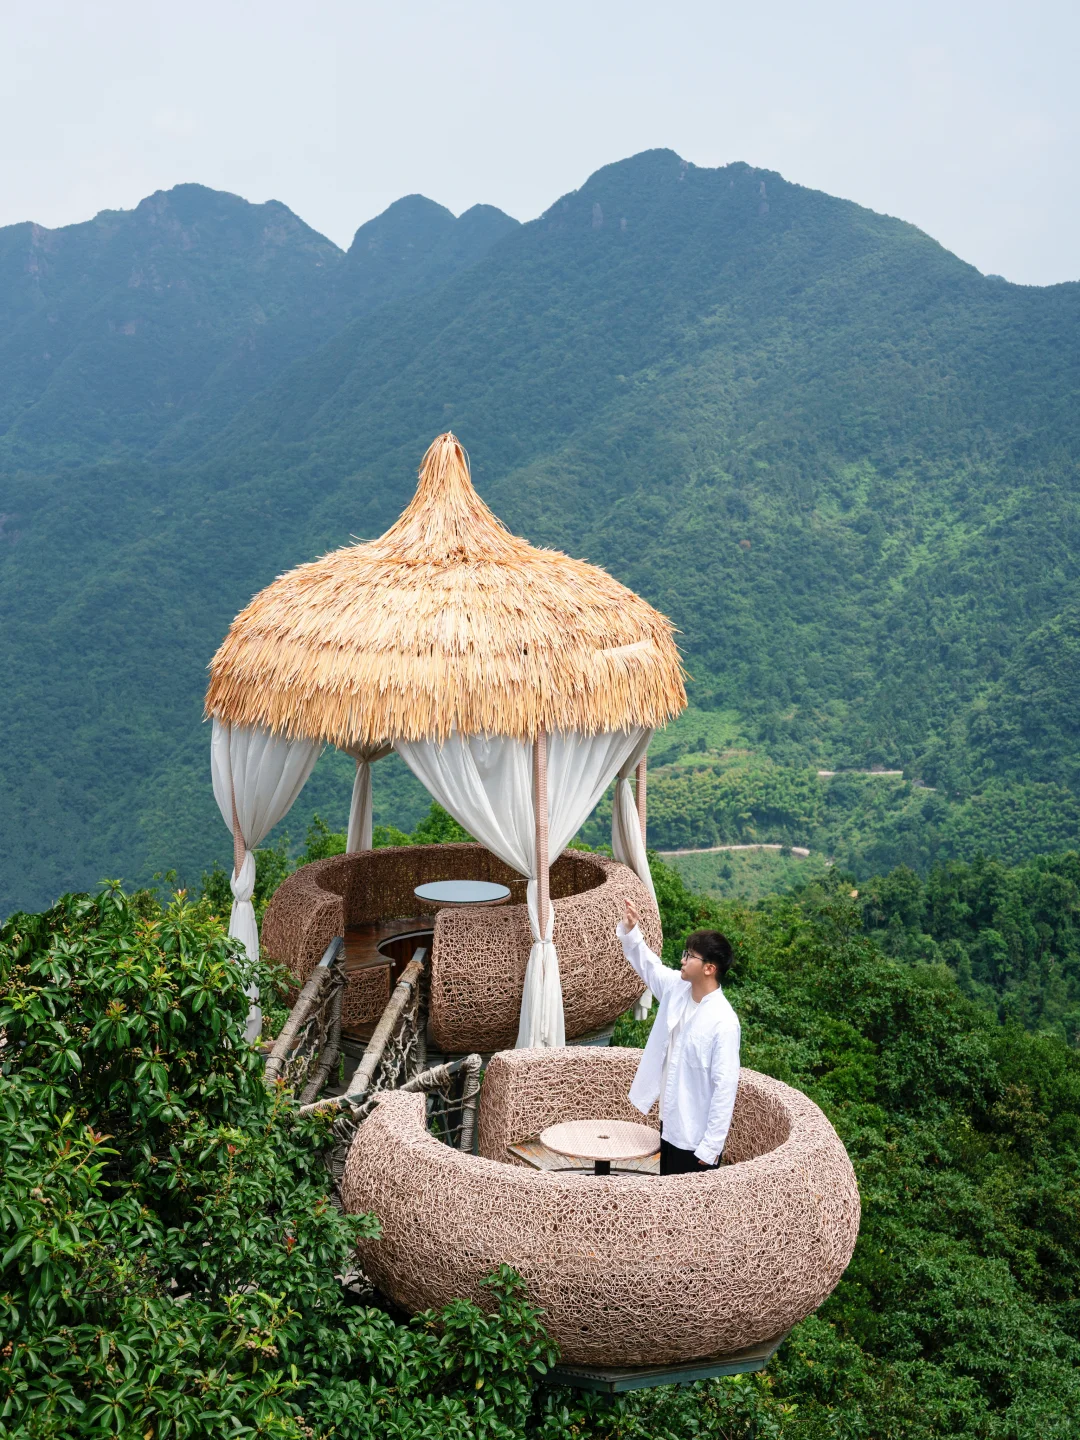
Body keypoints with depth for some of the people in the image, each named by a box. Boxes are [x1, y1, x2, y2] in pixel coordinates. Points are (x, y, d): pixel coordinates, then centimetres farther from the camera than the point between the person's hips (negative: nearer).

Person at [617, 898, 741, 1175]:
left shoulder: (724, 1022, -25)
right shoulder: (677, 988, -3)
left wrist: (711, 1145, -21)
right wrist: (631, 932, -5)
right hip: (670, 1121, 8)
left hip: (697, 1134, -8)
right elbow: (647, 964, 14)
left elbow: (725, 1086, -23)